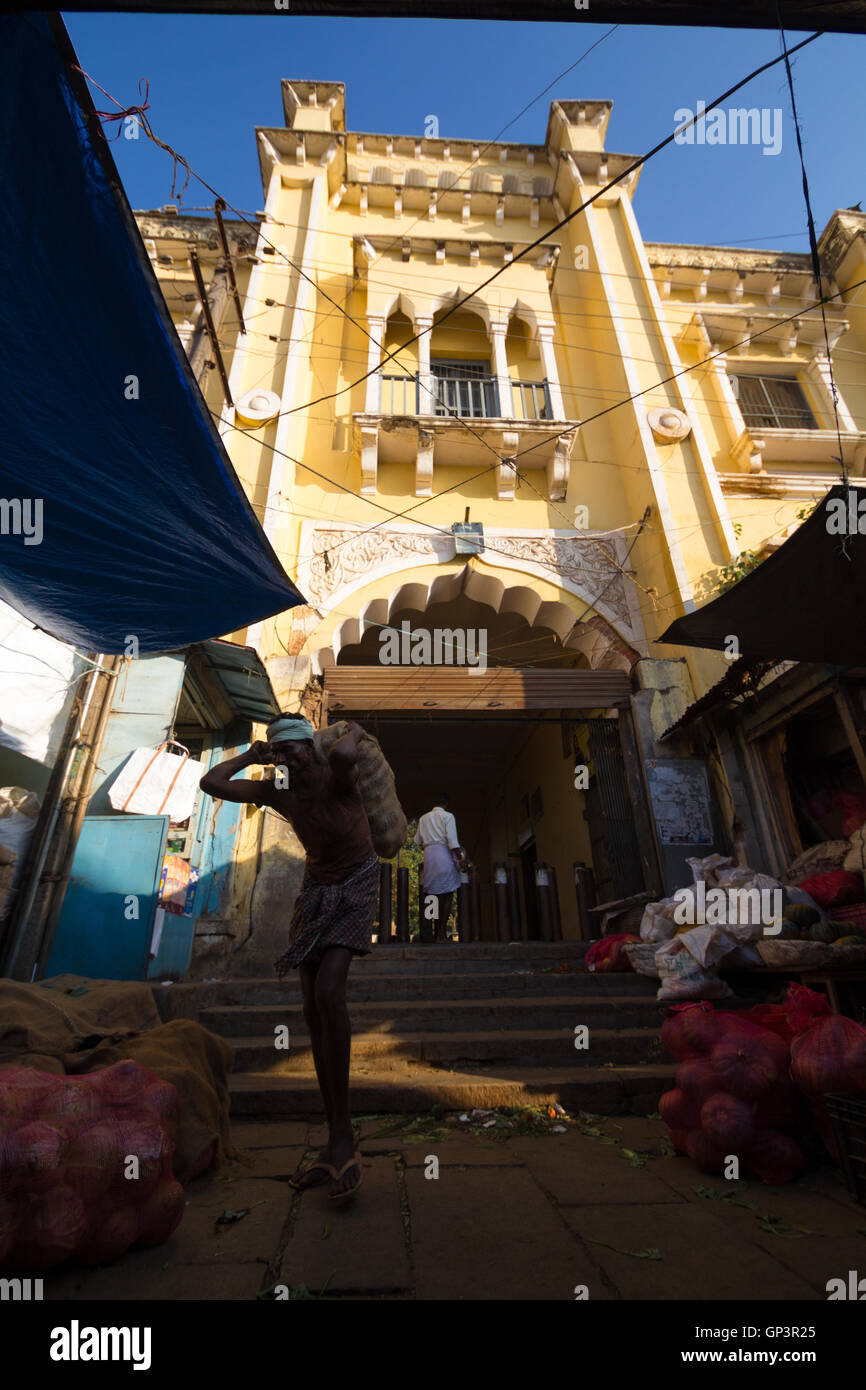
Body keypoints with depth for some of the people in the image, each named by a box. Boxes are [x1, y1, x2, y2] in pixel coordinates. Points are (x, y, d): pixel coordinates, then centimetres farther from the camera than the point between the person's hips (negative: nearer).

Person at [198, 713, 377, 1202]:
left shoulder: (337, 777, -22)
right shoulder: (277, 793, -6)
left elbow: (344, 753, -47)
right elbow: (210, 783, -5)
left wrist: (354, 731, -25)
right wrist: (251, 756, 0)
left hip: (356, 885, -6)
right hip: (316, 888, 6)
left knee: (328, 993, -24)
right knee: (314, 1011, 2)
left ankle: (344, 1137, -12)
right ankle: (337, 1145, 12)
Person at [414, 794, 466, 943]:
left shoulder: (423, 818, 16)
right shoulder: (448, 816, -1)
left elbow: (417, 840, 18)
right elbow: (452, 839, -12)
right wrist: (460, 858, -11)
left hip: (429, 854, 5)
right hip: (444, 853, -5)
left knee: (438, 895, 11)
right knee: (448, 894, 0)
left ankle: (438, 931, 9)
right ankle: (442, 933, -4)